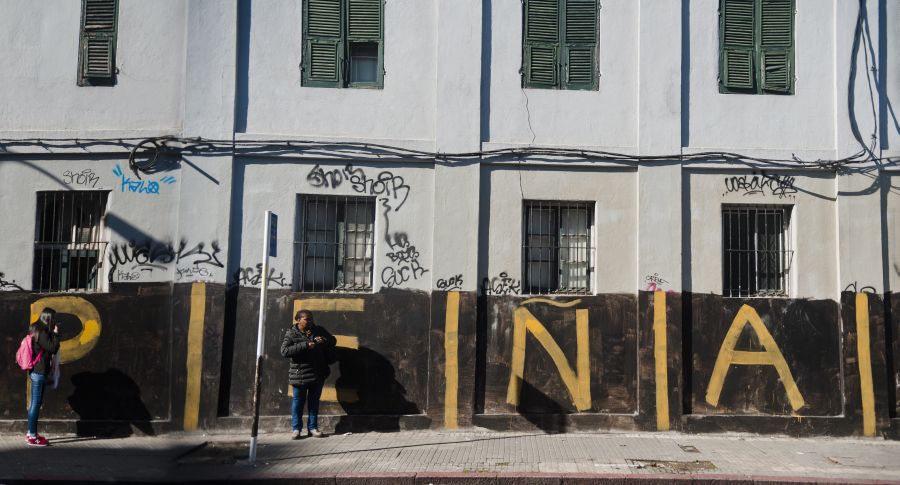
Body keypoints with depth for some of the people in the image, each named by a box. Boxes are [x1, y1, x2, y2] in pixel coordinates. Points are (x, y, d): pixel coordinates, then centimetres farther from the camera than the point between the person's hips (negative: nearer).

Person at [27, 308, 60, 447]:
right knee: (36, 404, -6)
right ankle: (32, 437, -1)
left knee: (36, 403, 15)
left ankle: (31, 433, 22)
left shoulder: (37, 331, 14)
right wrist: (56, 334, -10)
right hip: (39, 372, -10)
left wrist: (53, 334, 9)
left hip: (37, 372, 10)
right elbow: (53, 348, -17)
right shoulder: (42, 333, -16)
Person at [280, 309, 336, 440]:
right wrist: (305, 345, -25)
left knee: (314, 401, 11)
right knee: (298, 401, 4)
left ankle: (313, 427, 20)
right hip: (299, 374, -3)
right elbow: (284, 351, -18)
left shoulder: (319, 330, 5)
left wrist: (324, 341, -12)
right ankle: (296, 428, 14)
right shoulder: (291, 333, -5)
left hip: (318, 374, 3)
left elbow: (333, 340, 12)